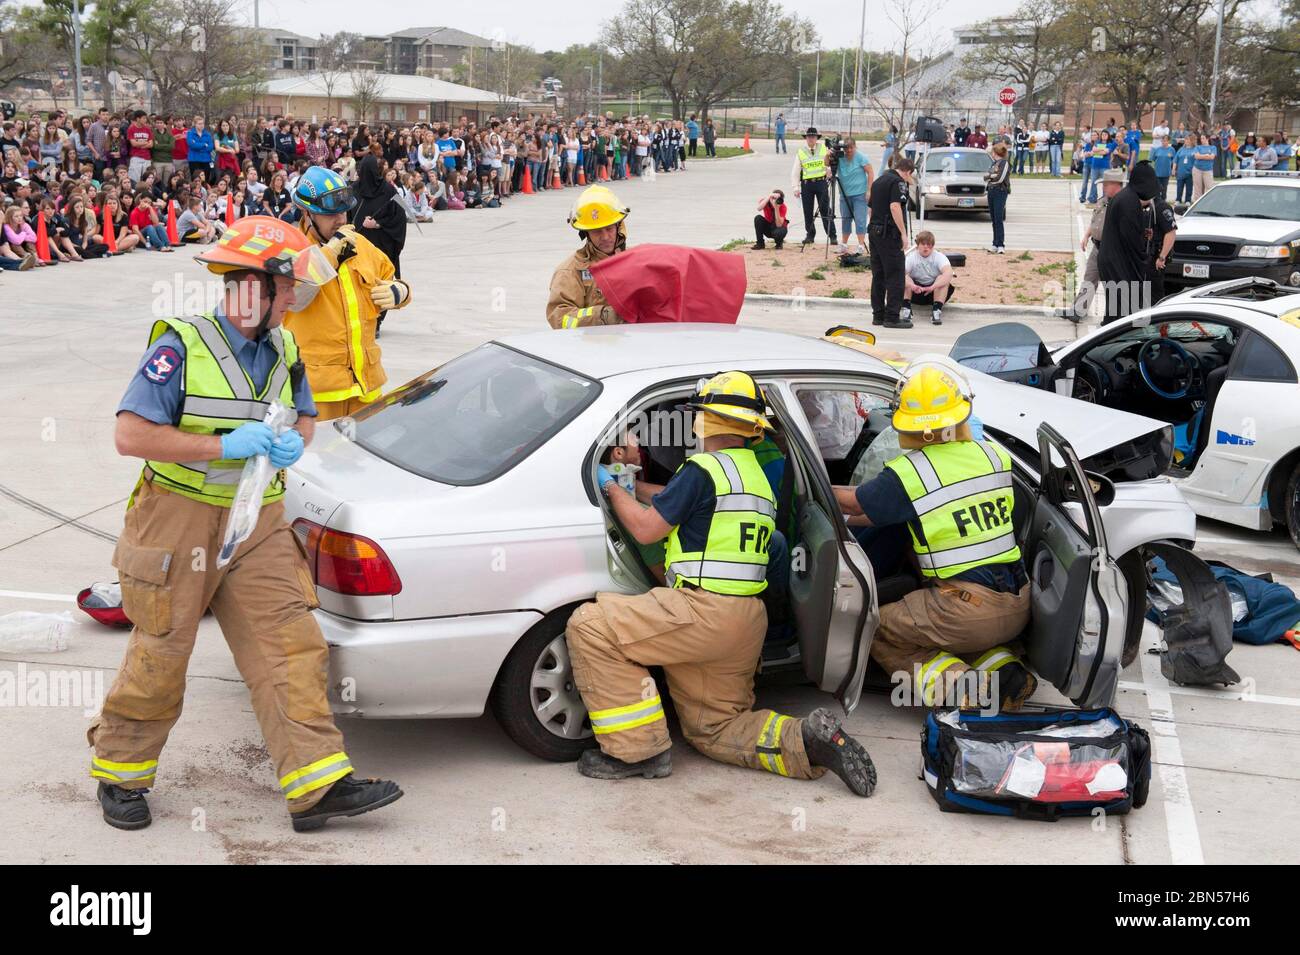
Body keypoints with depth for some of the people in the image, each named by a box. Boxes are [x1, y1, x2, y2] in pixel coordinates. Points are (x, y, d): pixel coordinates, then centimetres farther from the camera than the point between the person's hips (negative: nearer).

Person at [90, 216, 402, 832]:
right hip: (180, 519, -5)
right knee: (160, 657, 5)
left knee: (290, 648, -2)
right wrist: (225, 446, -23)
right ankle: (120, 774, 26)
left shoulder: (284, 349, 7)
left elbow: (305, 416, 21)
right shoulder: (181, 347, -14)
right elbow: (131, 436, -18)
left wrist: (294, 444, -3)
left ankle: (318, 785, 0)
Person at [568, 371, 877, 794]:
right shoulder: (757, 477, 21)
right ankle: (809, 740, -4)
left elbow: (645, 528, -7)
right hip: (747, 622, 10)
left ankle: (639, 749, -8)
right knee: (715, 729, 18)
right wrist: (631, 487, 32)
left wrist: (611, 487, 9)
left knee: (590, 626, -8)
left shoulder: (703, 469, -9)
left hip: (704, 612, -10)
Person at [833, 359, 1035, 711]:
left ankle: (954, 685, -8)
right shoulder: (995, 456, 6)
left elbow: (854, 503, 7)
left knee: (877, 632, 14)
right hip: (1017, 607, 6)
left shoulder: (908, 473, -11)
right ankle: (1005, 671, 7)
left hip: (966, 609, -6)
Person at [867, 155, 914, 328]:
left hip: (874, 230, 9)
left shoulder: (879, 180, 17)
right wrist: (903, 233, -20)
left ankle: (878, 315, 16)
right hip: (889, 233, -9)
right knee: (895, 276, -4)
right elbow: (895, 207, -22)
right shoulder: (898, 182, -10)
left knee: (878, 275, 12)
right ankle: (892, 317, -5)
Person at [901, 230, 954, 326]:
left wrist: (933, 287, -47)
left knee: (943, 279, -29)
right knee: (904, 279, -25)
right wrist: (912, 285, -48)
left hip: (934, 293, 0)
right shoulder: (911, 257, -8)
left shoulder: (939, 256, -11)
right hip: (916, 293, 0)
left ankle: (936, 311, -31)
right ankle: (906, 309, -26)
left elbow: (949, 273, -30)